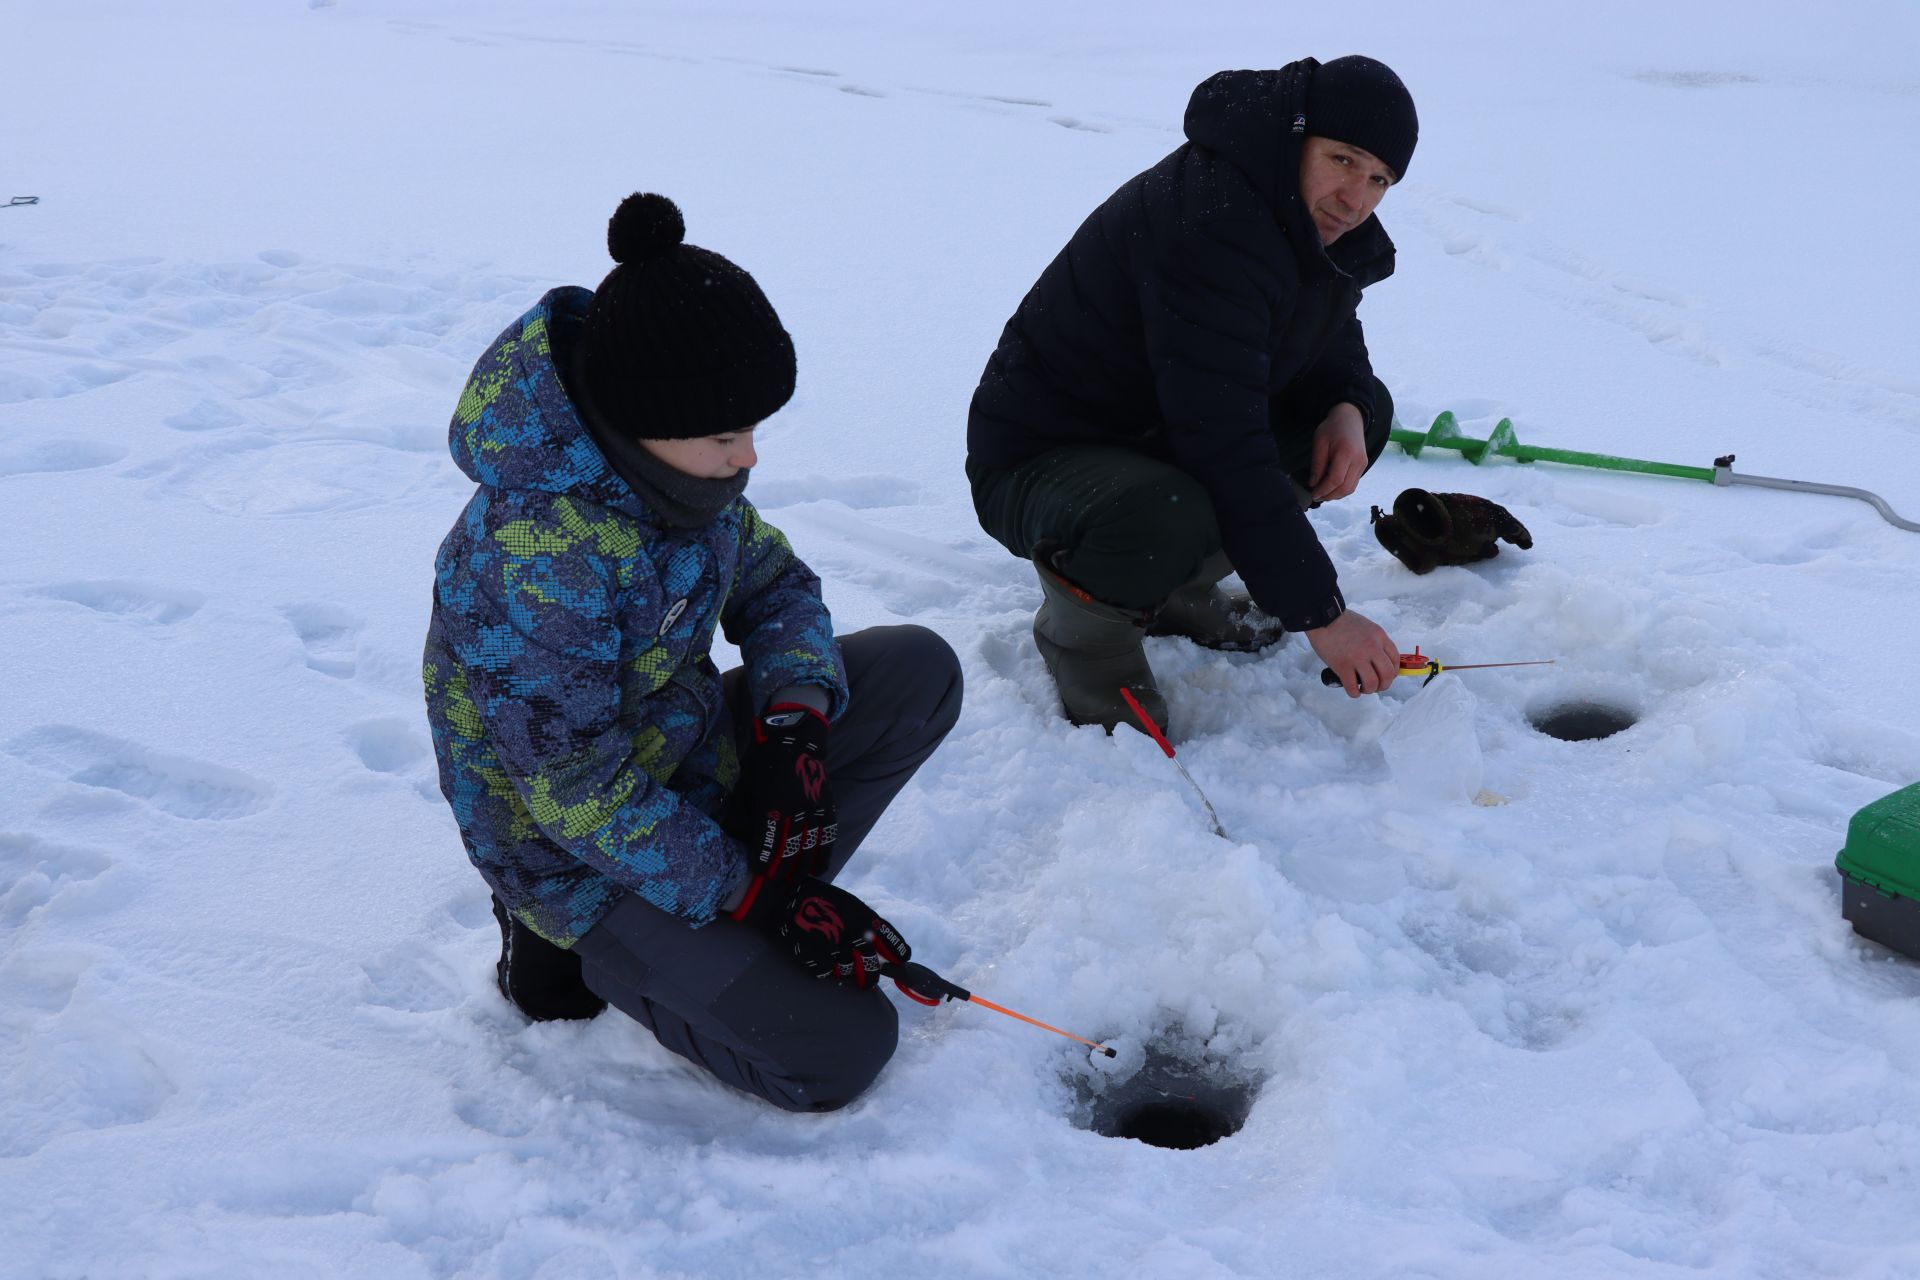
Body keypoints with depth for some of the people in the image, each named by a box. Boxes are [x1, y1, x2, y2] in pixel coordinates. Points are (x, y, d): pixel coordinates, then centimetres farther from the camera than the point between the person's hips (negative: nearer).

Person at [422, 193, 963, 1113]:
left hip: (690, 752, 8)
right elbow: (583, 798, -28)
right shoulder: (537, 554, -33)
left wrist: (794, 723, -13)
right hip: (576, 854, -8)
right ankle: (579, 948, 5)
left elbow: (776, 587, 7)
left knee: (920, 670, -5)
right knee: (837, 1053, -15)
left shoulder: (678, 467, -7)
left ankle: (772, 905, 1)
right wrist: (752, 898, -22)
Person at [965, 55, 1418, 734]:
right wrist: (1320, 614, -31)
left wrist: (1346, 407, -9)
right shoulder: (1207, 226, -30)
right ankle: (1082, 621, -4)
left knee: (1367, 407, 3)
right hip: (1039, 459, -9)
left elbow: (1333, 333, 18)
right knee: (1165, 522, -41)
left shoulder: (1314, 215, -1)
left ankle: (1175, 588, 10)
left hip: (1161, 443, 9)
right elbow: (1224, 447, -34)